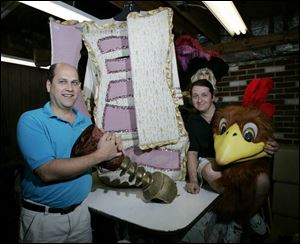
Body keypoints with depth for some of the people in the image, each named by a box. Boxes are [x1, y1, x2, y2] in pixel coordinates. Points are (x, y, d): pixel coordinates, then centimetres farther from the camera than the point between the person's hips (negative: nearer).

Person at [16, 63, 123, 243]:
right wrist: (100, 155, -24)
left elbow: (96, 162, 6)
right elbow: (48, 172, -26)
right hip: (43, 216, -4)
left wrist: (113, 148, -16)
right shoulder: (31, 120, -15)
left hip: (81, 210, 5)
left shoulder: (86, 122, 0)